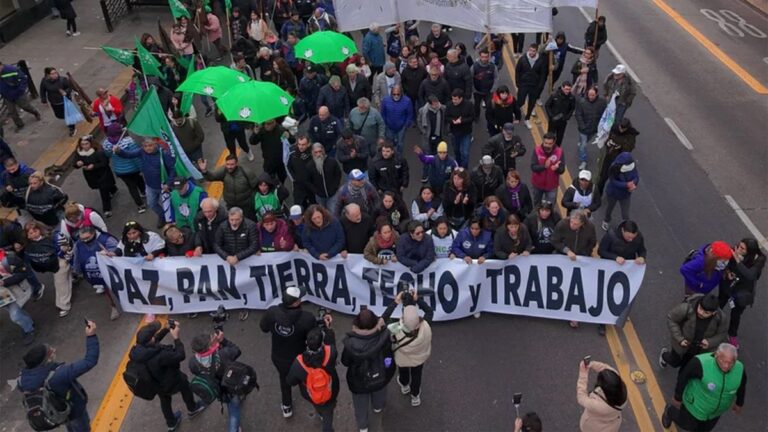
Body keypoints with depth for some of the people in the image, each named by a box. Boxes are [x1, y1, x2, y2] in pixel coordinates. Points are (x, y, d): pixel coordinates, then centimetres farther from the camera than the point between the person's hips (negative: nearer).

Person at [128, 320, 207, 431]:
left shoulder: (136, 350, -24)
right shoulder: (158, 356, -47)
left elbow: (153, 343, -3)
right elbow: (180, 355, -33)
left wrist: (166, 329, -10)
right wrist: (176, 337, -27)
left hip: (154, 384, 6)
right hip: (169, 382, -5)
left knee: (164, 401, 32)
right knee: (184, 384, 29)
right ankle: (192, 409, 56)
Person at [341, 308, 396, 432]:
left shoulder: (351, 344, -39)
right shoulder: (383, 337, -34)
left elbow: (345, 362, -19)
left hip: (359, 381, -2)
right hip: (381, 377, 2)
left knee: (361, 405, 30)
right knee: (379, 393, 38)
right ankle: (378, 406, 70)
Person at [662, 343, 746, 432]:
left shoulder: (739, 369, -23)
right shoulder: (701, 363, -38)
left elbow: (741, 387, 0)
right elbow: (683, 377, -23)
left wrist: (739, 404, 16)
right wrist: (678, 398, -13)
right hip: (696, 405, -4)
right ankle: (670, 411, 48)